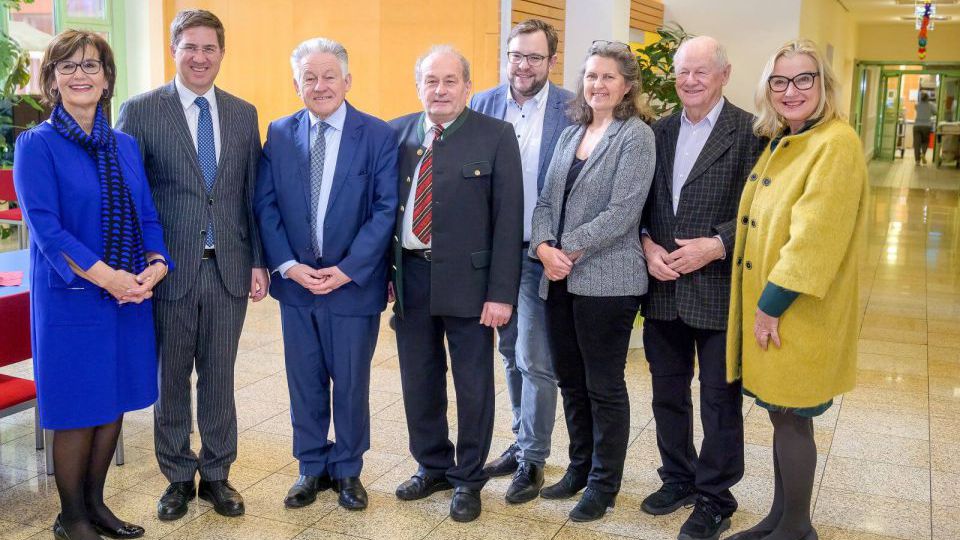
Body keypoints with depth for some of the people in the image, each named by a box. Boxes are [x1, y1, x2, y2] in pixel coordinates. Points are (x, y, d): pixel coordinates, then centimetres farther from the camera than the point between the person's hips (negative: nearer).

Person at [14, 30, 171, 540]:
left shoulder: (125, 146, 9)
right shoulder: (37, 144, -6)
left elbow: (147, 215, 9)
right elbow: (45, 225, -14)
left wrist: (155, 264, -10)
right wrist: (105, 275, -22)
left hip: (130, 295, 5)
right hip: (70, 297, -5)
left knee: (114, 403, 13)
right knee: (76, 409, 4)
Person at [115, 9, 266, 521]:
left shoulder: (243, 114, 7)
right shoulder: (141, 110, -3)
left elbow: (252, 195, 9)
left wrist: (258, 261, 4)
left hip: (229, 268, 2)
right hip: (171, 268, -2)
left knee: (219, 377, 12)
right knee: (171, 379, 11)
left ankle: (216, 474, 28)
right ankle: (178, 477, 28)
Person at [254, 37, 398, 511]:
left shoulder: (378, 135, -6)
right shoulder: (279, 134, 3)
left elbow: (386, 209, -10)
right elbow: (265, 205, 2)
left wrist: (346, 270, -15)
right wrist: (287, 265, -10)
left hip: (354, 284, -2)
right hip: (295, 282, 3)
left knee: (351, 383, 10)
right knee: (304, 382, 12)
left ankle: (347, 470, 29)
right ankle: (311, 468, 29)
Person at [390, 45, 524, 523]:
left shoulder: (496, 136, -6)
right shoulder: (397, 134, 6)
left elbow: (508, 218, -8)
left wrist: (501, 292, -13)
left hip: (467, 278, -4)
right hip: (409, 274, 4)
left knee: (472, 385, 8)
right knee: (418, 380, 15)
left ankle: (468, 479, 26)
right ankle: (432, 466, 35)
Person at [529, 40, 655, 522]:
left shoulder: (636, 135, -7)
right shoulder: (570, 133, 14)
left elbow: (622, 211, -16)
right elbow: (546, 199, 9)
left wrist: (569, 249, -15)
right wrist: (543, 246, -9)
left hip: (606, 281, -6)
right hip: (559, 279, 7)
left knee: (604, 387, 5)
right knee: (570, 381, 15)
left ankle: (604, 484, 21)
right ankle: (580, 468, 33)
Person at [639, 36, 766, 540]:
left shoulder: (750, 132, -8)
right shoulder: (659, 131, 9)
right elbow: (641, 200, 10)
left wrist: (715, 246, -20)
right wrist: (647, 244, -6)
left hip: (719, 289, -5)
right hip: (663, 287, 5)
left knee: (720, 401, 7)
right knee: (667, 392, 17)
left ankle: (714, 499, 23)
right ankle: (678, 478, 36)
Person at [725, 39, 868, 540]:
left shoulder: (836, 144, -16)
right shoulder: (780, 142, 11)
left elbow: (814, 235, -22)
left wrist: (772, 304, -19)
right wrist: (760, 305, 10)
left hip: (799, 311, -8)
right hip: (767, 306, 8)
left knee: (791, 418, 4)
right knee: (783, 416, 17)